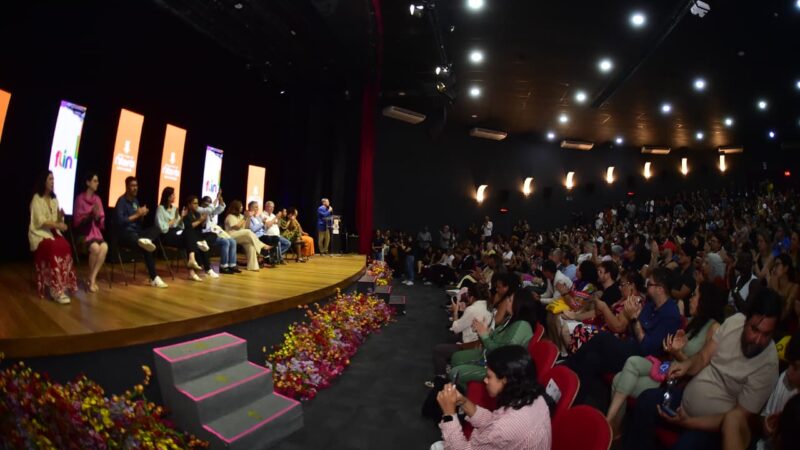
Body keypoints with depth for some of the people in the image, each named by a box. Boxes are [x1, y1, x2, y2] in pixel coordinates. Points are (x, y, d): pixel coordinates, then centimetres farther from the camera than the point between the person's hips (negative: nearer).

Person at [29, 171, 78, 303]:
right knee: (54, 248, -34)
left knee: (65, 246, -28)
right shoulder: (37, 199, -2)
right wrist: (57, 224, -24)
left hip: (53, 232, 5)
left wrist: (60, 217, -8)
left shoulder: (54, 199, 16)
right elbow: (40, 221, -13)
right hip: (39, 233, -5)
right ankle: (56, 289, -35)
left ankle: (63, 284, -26)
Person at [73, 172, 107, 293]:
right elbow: (77, 221, -5)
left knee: (104, 247, -29)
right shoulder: (80, 198, -2)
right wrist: (90, 214, -18)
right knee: (95, 248, -33)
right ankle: (92, 278, -13)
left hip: (95, 232, 4)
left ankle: (92, 279, -19)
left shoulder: (98, 199, 10)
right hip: (83, 233, -3)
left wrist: (98, 216, -11)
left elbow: (101, 221, 10)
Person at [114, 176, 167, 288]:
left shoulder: (135, 200, 18)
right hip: (126, 233, -7)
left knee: (156, 228, -24)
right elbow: (120, 221, -19)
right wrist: (137, 214, -14)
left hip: (137, 232, 7)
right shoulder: (121, 201, -7)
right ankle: (154, 278, -40)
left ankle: (147, 240, -53)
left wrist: (142, 215, -3)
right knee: (146, 247, -35)